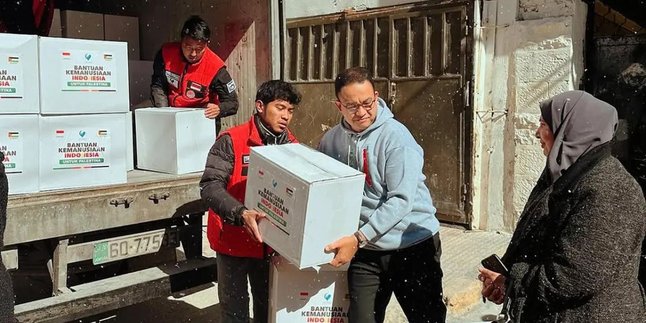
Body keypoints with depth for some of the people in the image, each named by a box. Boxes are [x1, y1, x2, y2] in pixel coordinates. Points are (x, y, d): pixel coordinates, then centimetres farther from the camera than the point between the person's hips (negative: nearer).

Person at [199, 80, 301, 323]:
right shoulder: (231, 141, -14)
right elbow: (210, 186, -22)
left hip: (270, 243, 4)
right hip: (233, 241, -4)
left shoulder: (292, 146, 2)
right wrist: (241, 214, -38)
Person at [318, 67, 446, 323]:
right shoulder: (330, 141, 0)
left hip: (413, 246, -3)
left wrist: (359, 238, -27)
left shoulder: (395, 136, -15)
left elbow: (401, 200, -22)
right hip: (366, 251, 4)